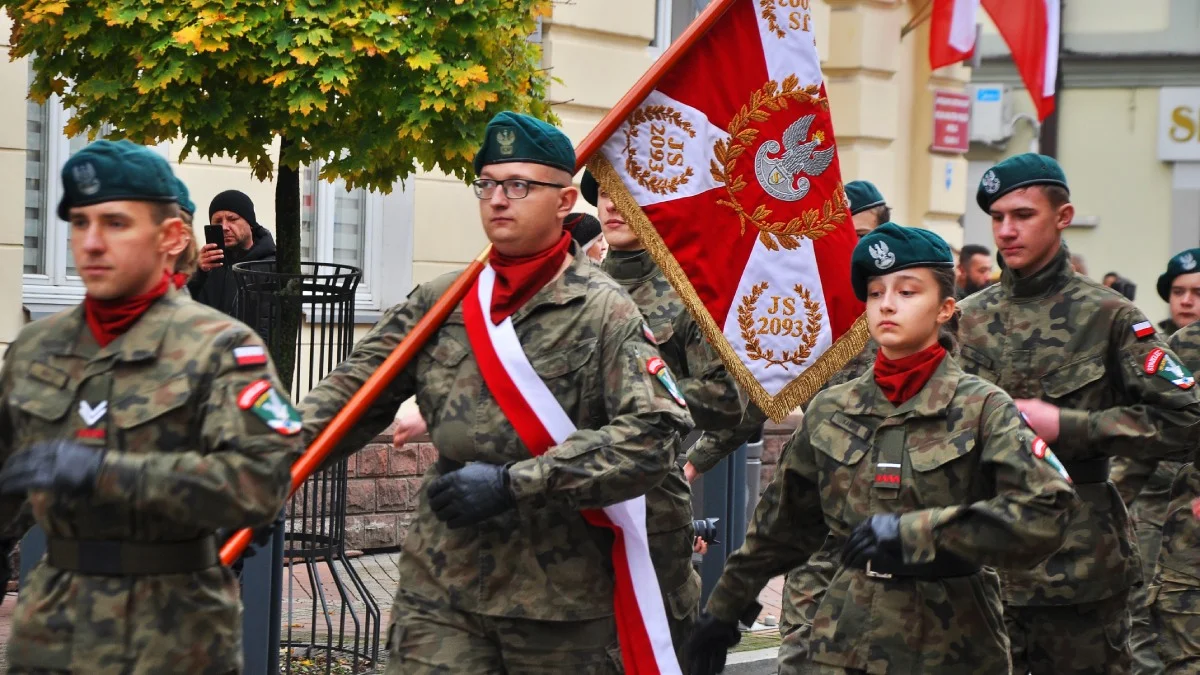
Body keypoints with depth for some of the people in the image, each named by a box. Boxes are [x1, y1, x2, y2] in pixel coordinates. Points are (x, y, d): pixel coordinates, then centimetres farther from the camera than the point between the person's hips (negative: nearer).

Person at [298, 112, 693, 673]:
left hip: (560, 592, -3)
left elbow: (654, 433, -17)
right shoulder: (440, 303, 6)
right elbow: (354, 389, 5)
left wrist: (515, 483, -20)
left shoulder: (604, 313, -8)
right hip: (439, 585, 3)